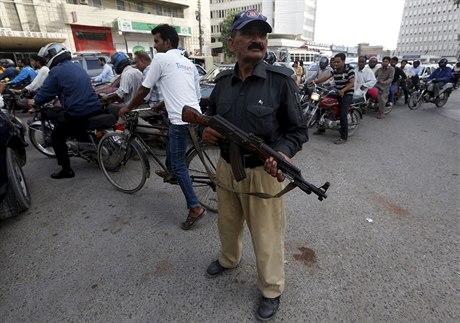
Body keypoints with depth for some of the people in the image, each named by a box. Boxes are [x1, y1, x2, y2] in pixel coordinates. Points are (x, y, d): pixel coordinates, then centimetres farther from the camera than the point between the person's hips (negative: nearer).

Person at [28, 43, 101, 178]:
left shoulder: (56, 71, -7)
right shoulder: (78, 67, 15)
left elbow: (46, 92, -2)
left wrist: (34, 101, 16)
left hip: (77, 113, -8)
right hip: (95, 108, 8)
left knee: (56, 137, 9)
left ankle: (66, 170, 8)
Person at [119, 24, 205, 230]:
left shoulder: (161, 59, -3)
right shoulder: (188, 63, 19)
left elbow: (143, 90, 1)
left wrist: (128, 108, 15)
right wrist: (162, 104, 37)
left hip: (182, 119, -9)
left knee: (179, 164, -1)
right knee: (170, 137, 32)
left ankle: (195, 208, 1)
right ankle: (169, 171, 53)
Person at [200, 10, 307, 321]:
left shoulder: (281, 79, -13)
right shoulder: (223, 81, 2)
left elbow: (298, 130, -9)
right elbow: (211, 117, 15)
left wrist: (281, 154, -29)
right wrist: (206, 131, -9)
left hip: (263, 173, -5)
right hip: (226, 168, 5)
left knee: (266, 237, 11)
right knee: (228, 224, 26)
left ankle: (272, 290, 39)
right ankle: (229, 259, 58)